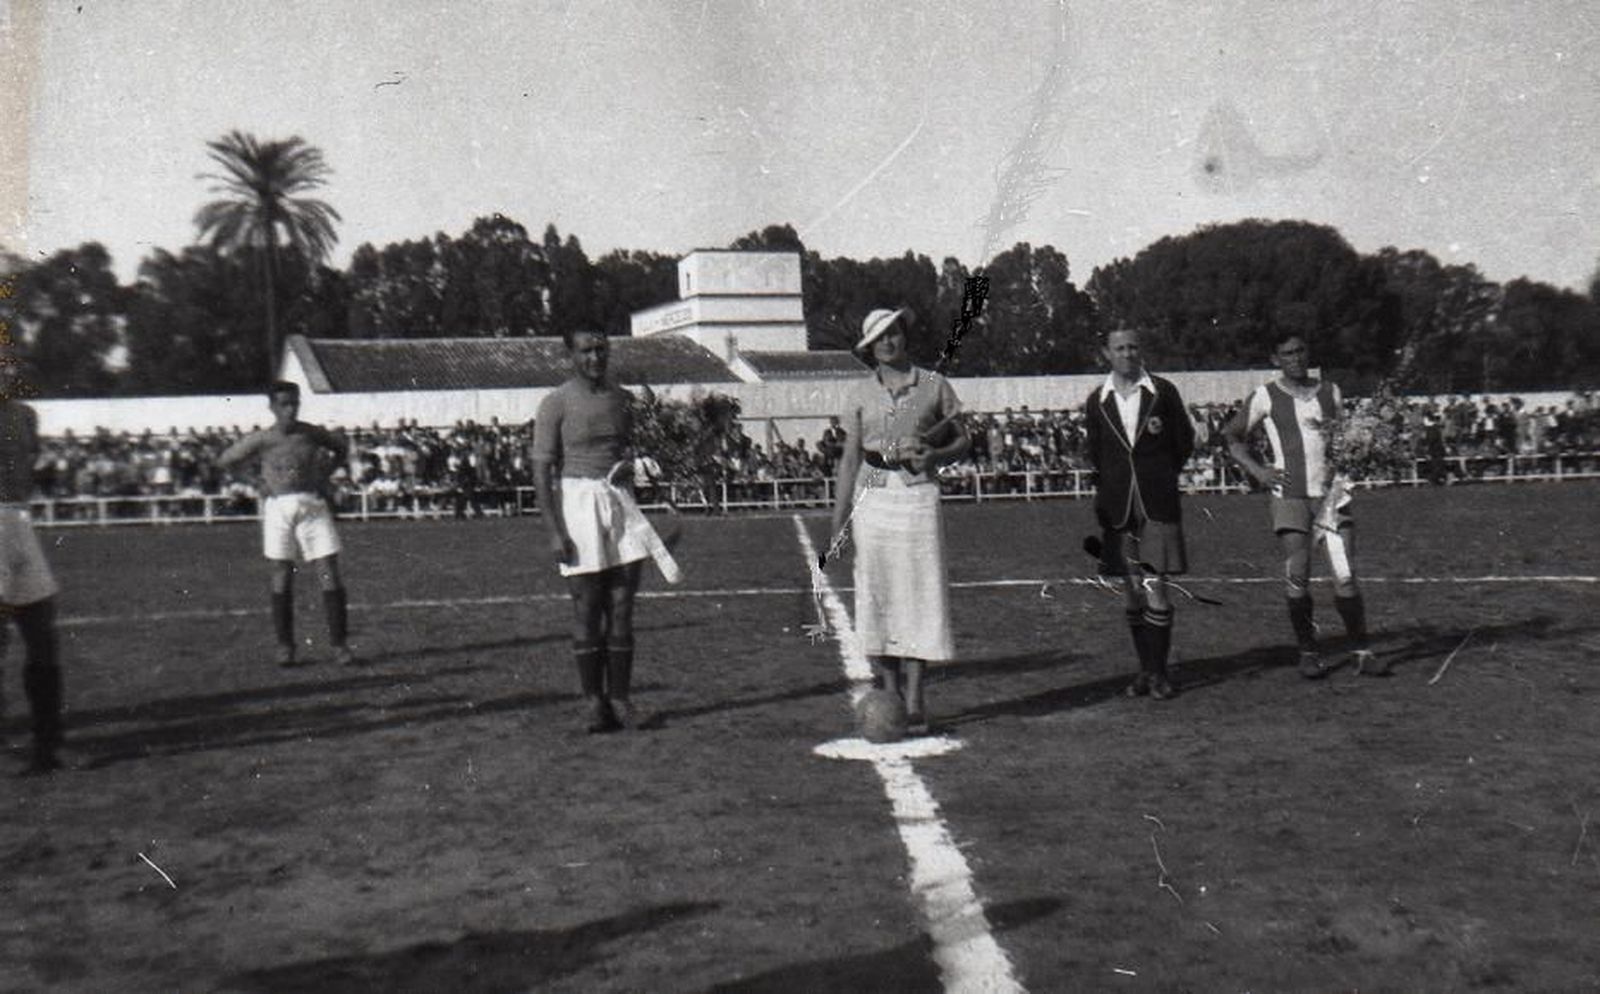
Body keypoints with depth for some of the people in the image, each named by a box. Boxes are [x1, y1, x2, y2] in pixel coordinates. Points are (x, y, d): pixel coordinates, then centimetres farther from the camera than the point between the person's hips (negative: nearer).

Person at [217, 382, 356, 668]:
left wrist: (325, 472, 8)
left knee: (330, 575, -5)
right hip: (279, 507, -1)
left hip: (313, 506, 1)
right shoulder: (261, 439, 1)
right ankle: (285, 646, 10)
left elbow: (342, 448, 23)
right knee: (282, 577, 1)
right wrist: (261, 475, 1)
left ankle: (340, 645, 1)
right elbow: (224, 461, 7)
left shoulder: (313, 434, 5)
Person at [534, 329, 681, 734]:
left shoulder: (622, 398, 11)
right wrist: (554, 531, -14)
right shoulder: (556, 403, -5)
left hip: (619, 502, 5)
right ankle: (593, 701, 6)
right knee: (587, 608, -2)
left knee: (622, 607, 2)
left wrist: (627, 464, 7)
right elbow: (542, 470, -8)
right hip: (578, 501, -5)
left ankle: (620, 699, 8)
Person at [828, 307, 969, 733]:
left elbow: (962, 440, 11)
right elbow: (849, 458, 9)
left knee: (920, 594, -4)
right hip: (872, 499, 1)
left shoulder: (934, 386, 5)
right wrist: (838, 523, 5)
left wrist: (934, 456, -11)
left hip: (919, 496, -1)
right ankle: (889, 694, 9)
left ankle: (915, 703, 0)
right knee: (877, 594, 0)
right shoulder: (860, 393, 8)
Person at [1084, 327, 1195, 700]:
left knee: (1155, 586, -8)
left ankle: (1159, 672, 1)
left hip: (1158, 503, -2)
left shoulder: (1163, 392, 1)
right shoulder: (1097, 401, 6)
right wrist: (1114, 486, 10)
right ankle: (1145, 669, 17)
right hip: (1118, 506, 2)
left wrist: (1160, 477, 11)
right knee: (1130, 588, 6)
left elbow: (1186, 442, 9)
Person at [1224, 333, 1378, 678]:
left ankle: (1361, 651, 2)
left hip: (1331, 493, 2)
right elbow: (1233, 437, 9)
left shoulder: (1330, 391, 13)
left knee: (1345, 577, -6)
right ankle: (1308, 653, 6)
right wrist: (1258, 471, -5)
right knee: (1297, 578, -8)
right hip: (1290, 496, -2)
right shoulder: (1265, 396, 3)